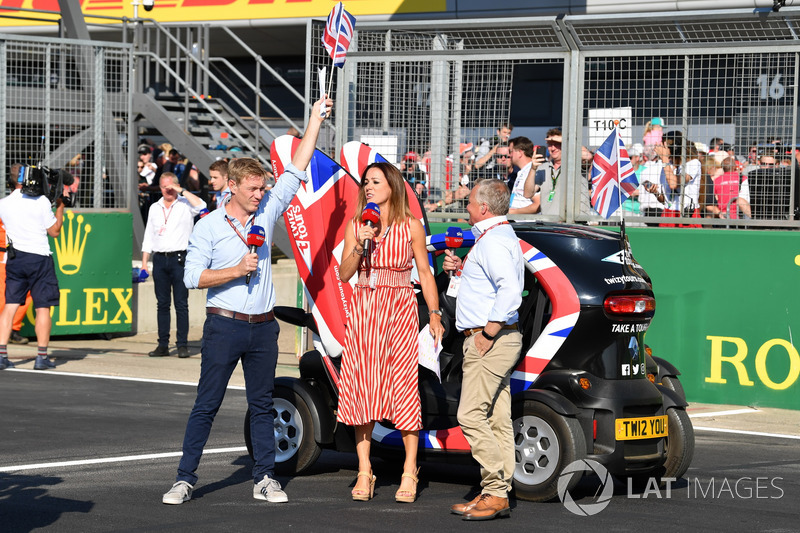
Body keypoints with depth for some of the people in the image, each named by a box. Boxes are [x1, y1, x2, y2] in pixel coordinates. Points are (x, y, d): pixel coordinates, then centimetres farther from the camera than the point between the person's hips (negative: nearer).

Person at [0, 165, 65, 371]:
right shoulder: (42, 202, -10)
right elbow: (54, 231, -2)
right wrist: (60, 207, 8)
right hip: (39, 257, -4)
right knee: (43, 308, 3)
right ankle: (42, 357, 1)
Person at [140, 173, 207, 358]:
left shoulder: (185, 205, 3)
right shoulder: (155, 208, 16)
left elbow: (201, 206, -20)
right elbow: (148, 237, 18)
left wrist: (181, 190, -14)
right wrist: (144, 262, 12)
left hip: (179, 258, -4)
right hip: (160, 259, 4)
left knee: (181, 304, -5)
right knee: (162, 304, 5)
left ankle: (182, 344, -3)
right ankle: (163, 345, 8)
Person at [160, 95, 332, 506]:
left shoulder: (267, 212, 7)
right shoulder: (209, 226, -3)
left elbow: (296, 171, 8)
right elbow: (192, 276, -7)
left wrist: (315, 120, 6)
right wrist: (237, 270, -15)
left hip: (263, 328, 4)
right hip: (225, 326, -4)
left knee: (262, 405, 8)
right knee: (206, 405, -2)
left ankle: (264, 479, 13)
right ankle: (185, 478, 1)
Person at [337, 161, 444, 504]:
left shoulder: (411, 227, 1)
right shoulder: (356, 226, 6)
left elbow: (424, 273, 4)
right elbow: (344, 275, 2)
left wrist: (435, 315, -2)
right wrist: (360, 246, -13)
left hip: (400, 310, -2)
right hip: (364, 310, 3)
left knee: (404, 385, -7)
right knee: (361, 386, 0)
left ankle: (409, 473, -1)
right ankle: (364, 472, 6)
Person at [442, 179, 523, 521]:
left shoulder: (492, 242, -15)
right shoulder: (502, 236, 19)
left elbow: (510, 289, -28)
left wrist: (488, 332, -25)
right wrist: (461, 270, 15)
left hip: (488, 341, -11)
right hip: (499, 339, 11)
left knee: (471, 415, -12)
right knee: (496, 420, 9)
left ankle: (496, 493, -12)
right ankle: (497, 494, 10)